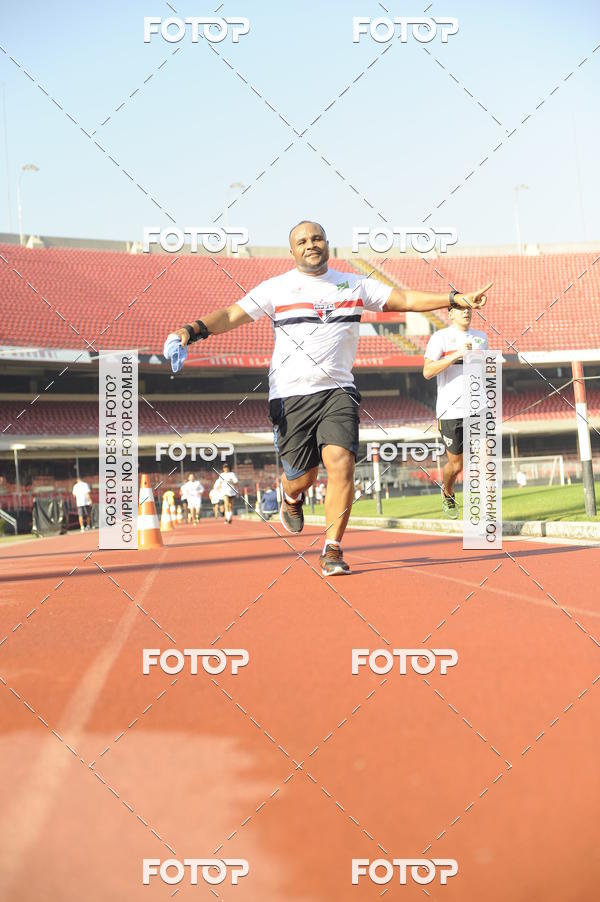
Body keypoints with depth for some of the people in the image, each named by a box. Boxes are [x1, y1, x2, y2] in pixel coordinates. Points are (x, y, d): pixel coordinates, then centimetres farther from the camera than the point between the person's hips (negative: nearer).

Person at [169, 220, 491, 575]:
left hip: (337, 391, 1)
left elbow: (405, 299, 9)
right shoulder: (275, 288, 4)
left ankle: (332, 550, -6)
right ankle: (291, 498, 42)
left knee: (341, 463, -18)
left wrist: (456, 298, -1)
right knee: (301, 476, 2)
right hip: (290, 395, -1)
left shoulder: (355, 285, 10)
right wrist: (193, 329, -19)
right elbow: (231, 315, -1)